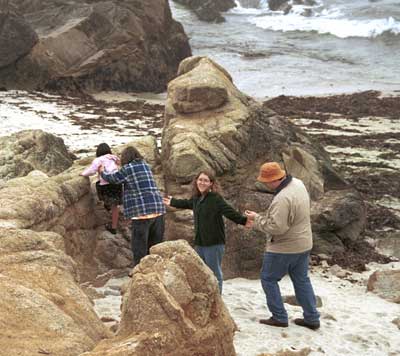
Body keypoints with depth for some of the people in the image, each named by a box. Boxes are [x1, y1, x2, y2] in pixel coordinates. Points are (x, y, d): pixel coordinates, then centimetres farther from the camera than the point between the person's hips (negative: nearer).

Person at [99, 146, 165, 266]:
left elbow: (112, 178, 11)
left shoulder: (127, 169, -3)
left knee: (139, 248, -1)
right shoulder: (145, 165, 17)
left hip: (142, 212, -7)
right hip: (158, 210, 7)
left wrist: (102, 172, 32)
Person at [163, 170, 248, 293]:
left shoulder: (215, 198, -15)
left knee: (214, 274, -2)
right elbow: (186, 203, 32)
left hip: (214, 243, -8)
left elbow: (229, 212, -25)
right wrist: (172, 202, 48)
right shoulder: (196, 198, 10)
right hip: (199, 243, 8)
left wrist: (243, 220, -39)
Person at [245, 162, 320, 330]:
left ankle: (279, 317, 13)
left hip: (284, 247, -9)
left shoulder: (282, 199, -30)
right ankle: (312, 318, 22)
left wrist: (257, 218, -16)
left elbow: (276, 227, -30)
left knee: (269, 279, 9)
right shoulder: (298, 183, 0)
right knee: (302, 280, 18)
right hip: (303, 244, 9)